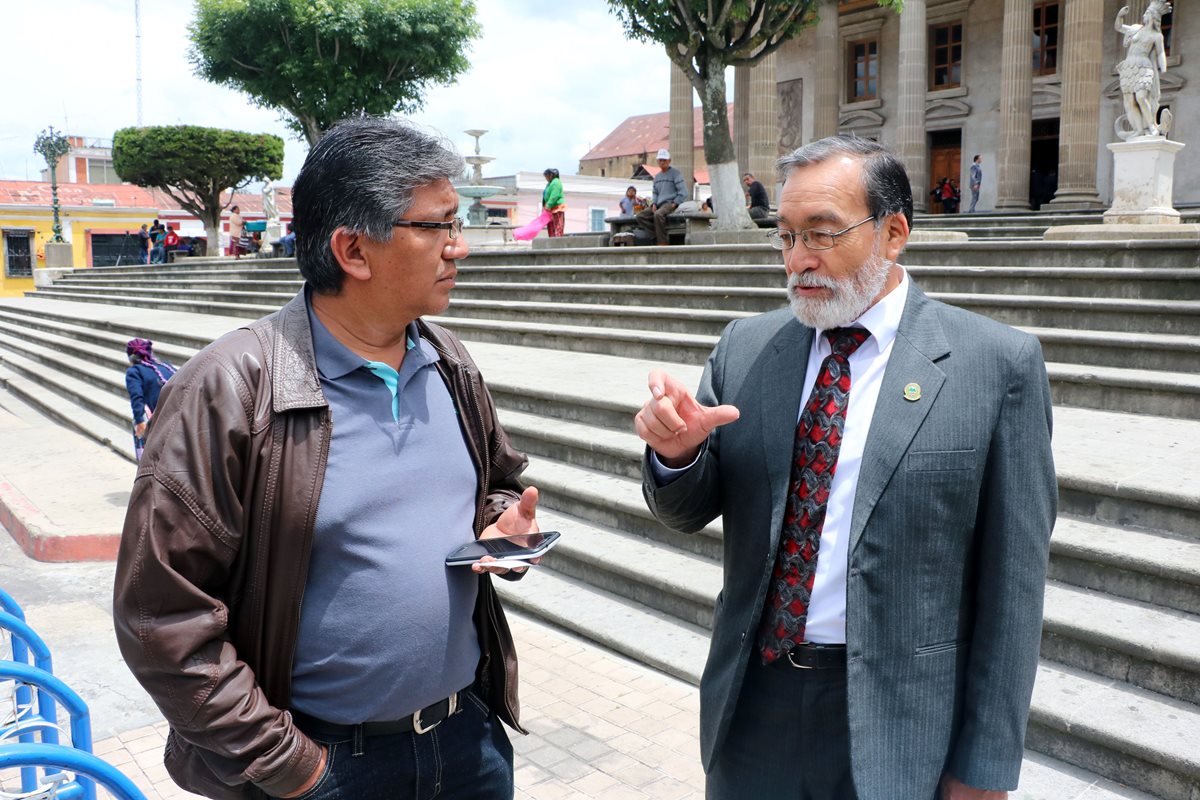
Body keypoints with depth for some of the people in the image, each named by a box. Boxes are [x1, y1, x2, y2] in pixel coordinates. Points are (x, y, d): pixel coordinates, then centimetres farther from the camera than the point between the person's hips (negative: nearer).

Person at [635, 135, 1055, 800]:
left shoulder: (998, 364, -10)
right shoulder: (744, 348, 0)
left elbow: (1011, 577, -7)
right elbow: (689, 512, 5)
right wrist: (677, 449, -18)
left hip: (895, 721, -3)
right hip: (751, 700, 3)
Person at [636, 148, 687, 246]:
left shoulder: (676, 173, -1)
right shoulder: (657, 177, 21)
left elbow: (683, 192, -8)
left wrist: (674, 204, -14)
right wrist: (653, 204, 6)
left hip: (670, 204, -7)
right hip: (659, 205, 7)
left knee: (658, 214, -38)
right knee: (640, 216, -15)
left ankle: (663, 243, -34)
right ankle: (657, 234, -22)